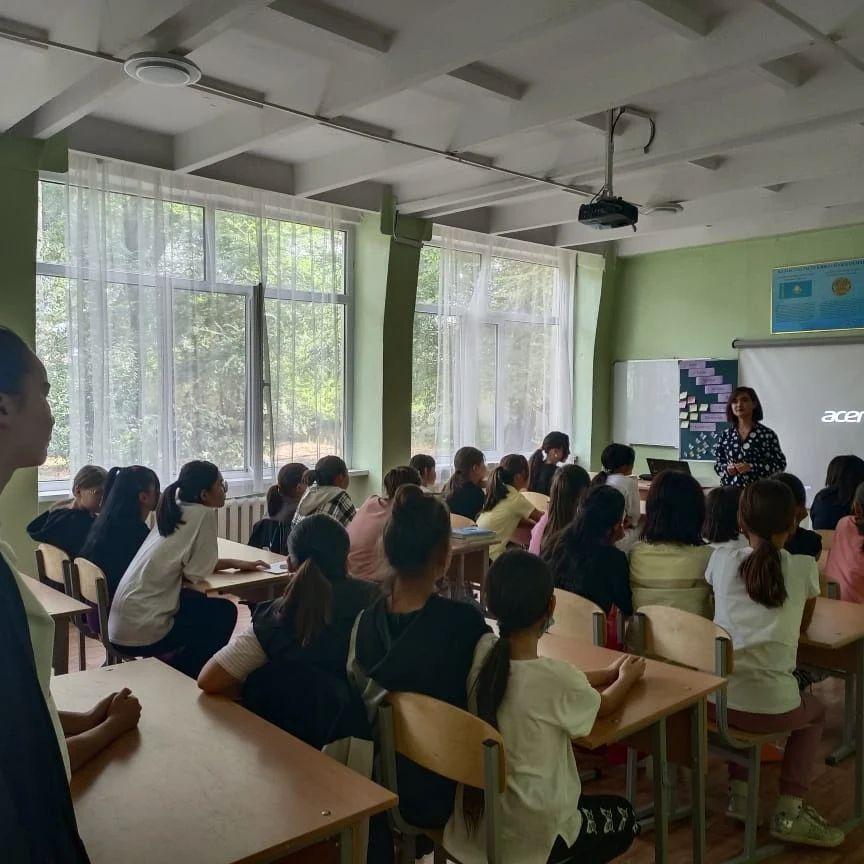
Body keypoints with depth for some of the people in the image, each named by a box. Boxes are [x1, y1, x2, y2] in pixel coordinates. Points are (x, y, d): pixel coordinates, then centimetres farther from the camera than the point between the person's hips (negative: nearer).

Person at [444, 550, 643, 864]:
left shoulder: (480, 654, -11)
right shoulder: (556, 676, -27)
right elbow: (603, 706, -3)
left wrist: (608, 672, 18)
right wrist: (626, 678, 18)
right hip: (527, 837, -5)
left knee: (584, 800, 32)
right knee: (624, 816, 23)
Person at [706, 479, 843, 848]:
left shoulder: (721, 559, 3)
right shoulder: (804, 568, -1)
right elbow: (802, 627, 16)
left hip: (715, 697, 2)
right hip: (770, 705, -2)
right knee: (814, 713, 31)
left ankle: (739, 794, 33)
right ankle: (788, 813, 24)